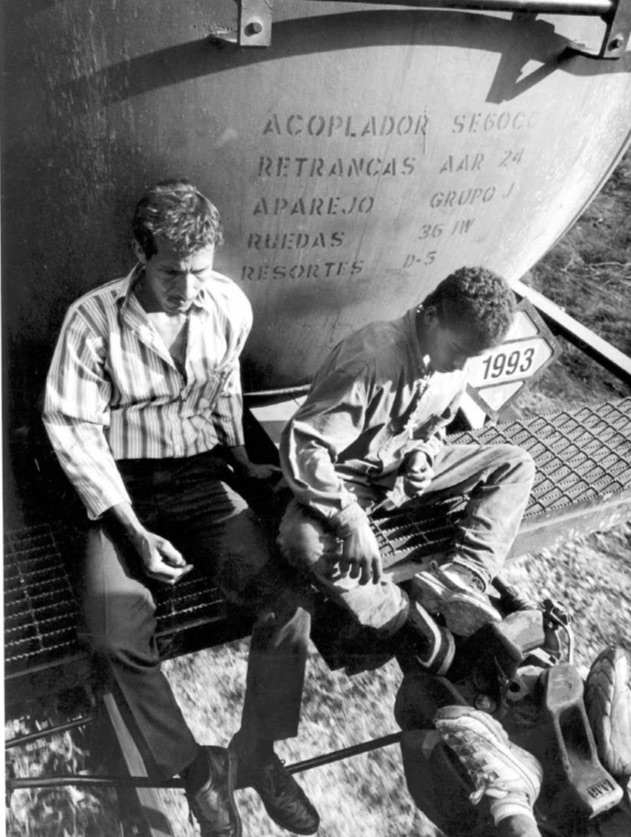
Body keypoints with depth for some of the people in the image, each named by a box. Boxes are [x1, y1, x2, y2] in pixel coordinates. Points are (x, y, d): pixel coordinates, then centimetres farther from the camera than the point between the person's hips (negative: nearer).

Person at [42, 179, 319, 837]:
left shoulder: (229, 305, -5)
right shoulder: (92, 320, -14)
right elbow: (74, 430, -12)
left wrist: (240, 458, 12)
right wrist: (133, 531, -18)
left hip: (200, 476, 3)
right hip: (122, 487, -2)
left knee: (290, 600, -16)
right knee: (115, 635, -24)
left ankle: (256, 752, 6)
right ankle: (194, 768, 1)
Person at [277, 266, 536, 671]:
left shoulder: (456, 364, -7)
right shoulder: (371, 357, -30)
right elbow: (302, 443, -31)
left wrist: (423, 450, -11)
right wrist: (351, 518, -38)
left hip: (406, 469, 7)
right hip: (348, 476, -6)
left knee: (516, 464, -3)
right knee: (303, 540, -37)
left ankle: (458, 579, -19)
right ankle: (409, 621, -24)